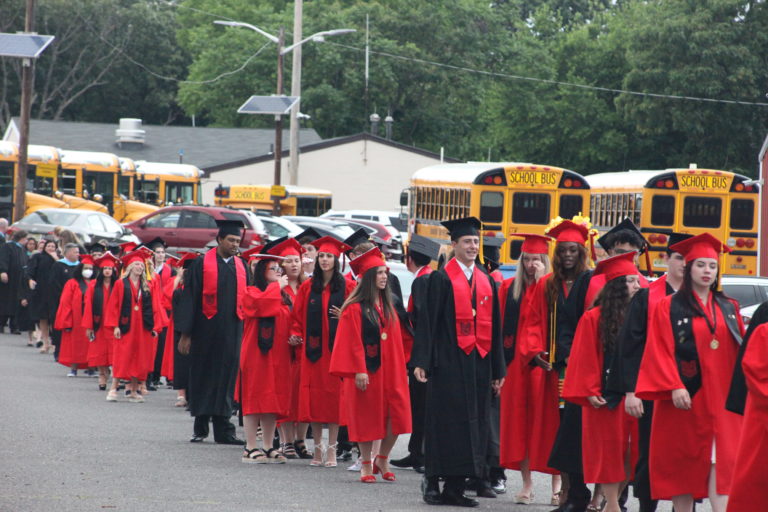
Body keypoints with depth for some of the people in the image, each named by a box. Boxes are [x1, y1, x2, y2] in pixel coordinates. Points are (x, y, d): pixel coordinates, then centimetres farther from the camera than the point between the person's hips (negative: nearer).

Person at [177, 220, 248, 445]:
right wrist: (185, 333, -7)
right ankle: (200, 428, 14)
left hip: (232, 331, 3)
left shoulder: (241, 267, 11)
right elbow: (190, 298, -2)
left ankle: (223, 431, 4)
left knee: (226, 378, 1)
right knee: (203, 376, 4)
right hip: (206, 330, -2)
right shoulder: (202, 264, 0)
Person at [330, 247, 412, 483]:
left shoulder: (388, 306, 13)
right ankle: (366, 465, 12)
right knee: (366, 417, 0)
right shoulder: (355, 308, -7)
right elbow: (353, 342, -11)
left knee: (397, 415, -4)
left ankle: (382, 459, 14)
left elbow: (395, 340, 15)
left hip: (388, 369, 6)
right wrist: (358, 371, -17)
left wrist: (401, 370, 11)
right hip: (365, 369, -5)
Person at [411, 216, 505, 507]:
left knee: (473, 424, 4)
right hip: (449, 362, -5)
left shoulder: (487, 282, 14)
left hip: (479, 363, 5)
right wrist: (421, 361, -15)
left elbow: (494, 327, 15)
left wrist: (497, 369, 12)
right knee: (444, 422, -5)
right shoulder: (441, 279, -2)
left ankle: (456, 487, 8)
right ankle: (432, 482, 3)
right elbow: (427, 321, -6)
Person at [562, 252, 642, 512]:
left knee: (630, 454, 6)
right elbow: (584, 359, -7)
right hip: (607, 398, -5)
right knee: (609, 451, 0)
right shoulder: (594, 319, -7)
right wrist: (590, 391, -12)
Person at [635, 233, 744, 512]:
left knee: (720, 460, -6)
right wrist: (674, 387, -19)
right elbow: (660, 351, -8)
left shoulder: (728, 309, 12)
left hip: (721, 400, 3)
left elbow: (741, 351, 13)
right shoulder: (669, 307, -1)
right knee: (684, 461, 3)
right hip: (685, 397, -3)